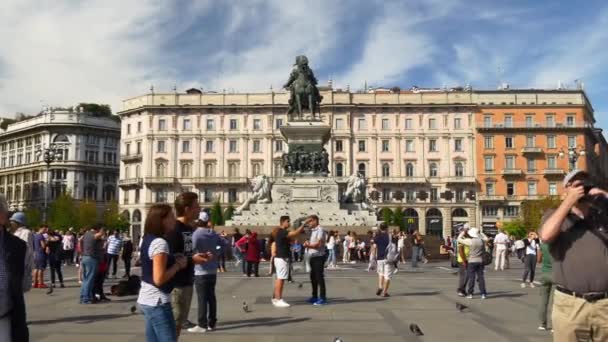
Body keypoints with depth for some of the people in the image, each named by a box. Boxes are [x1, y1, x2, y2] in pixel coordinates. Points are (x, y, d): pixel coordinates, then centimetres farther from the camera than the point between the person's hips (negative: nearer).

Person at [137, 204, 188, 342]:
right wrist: (178, 265, -12)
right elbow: (159, 279, -25)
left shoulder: (148, 239, 10)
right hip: (157, 302, -10)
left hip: (147, 299, 10)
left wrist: (173, 260, 9)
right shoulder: (160, 243, -19)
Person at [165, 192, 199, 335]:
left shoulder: (189, 229, 10)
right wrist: (193, 260, -22)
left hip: (187, 282, 9)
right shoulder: (173, 230, -18)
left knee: (180, 321, 18)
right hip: (176, 285, -9)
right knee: (173, 324, -2)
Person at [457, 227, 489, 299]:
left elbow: (459, 239, -3)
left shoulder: (470, 241, -12)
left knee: (471, 277, 0)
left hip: (472, 261, -4)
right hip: (480, 261, 4)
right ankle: (483, 293, 7)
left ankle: (470, 294, 3)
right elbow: (486, 238, 25)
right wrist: (480, 232, 29)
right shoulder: (481, 241, 1)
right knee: (481, 277, 7)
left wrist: (462, 233, 11)